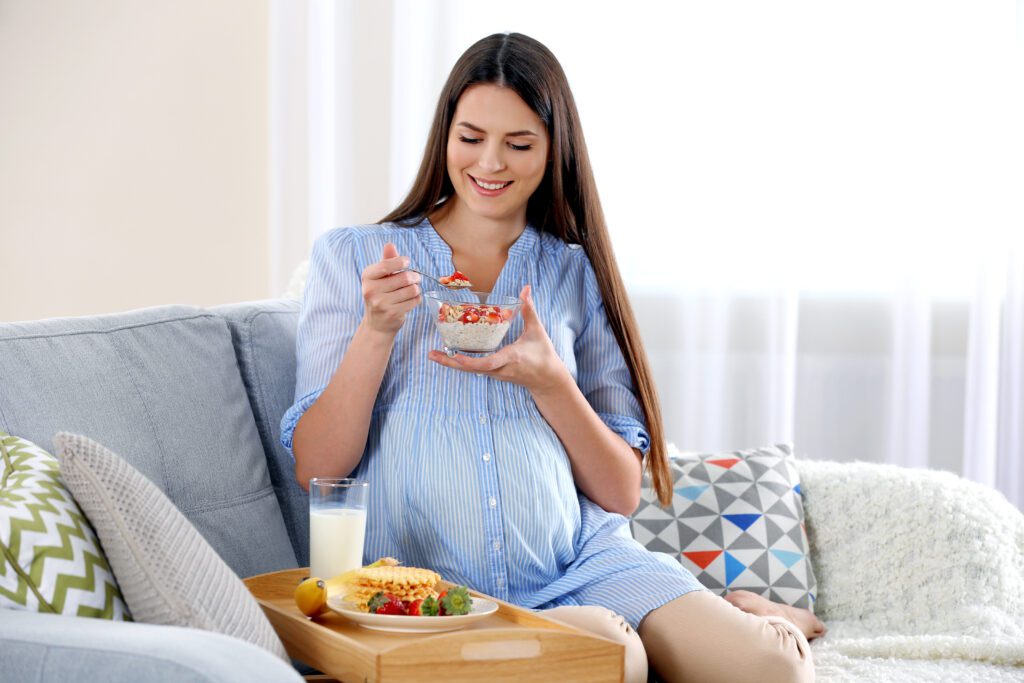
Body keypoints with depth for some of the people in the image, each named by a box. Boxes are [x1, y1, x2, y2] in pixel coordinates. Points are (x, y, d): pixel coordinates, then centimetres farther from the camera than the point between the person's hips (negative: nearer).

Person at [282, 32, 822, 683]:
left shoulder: (575, 274, 12)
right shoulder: (351, 257, 6)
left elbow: (622, 493, 7)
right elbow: (315, 471, 0)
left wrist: (547, 380, -10)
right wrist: (377, 330, -14)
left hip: (583, 561, 2)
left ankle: (748, 616, 4)